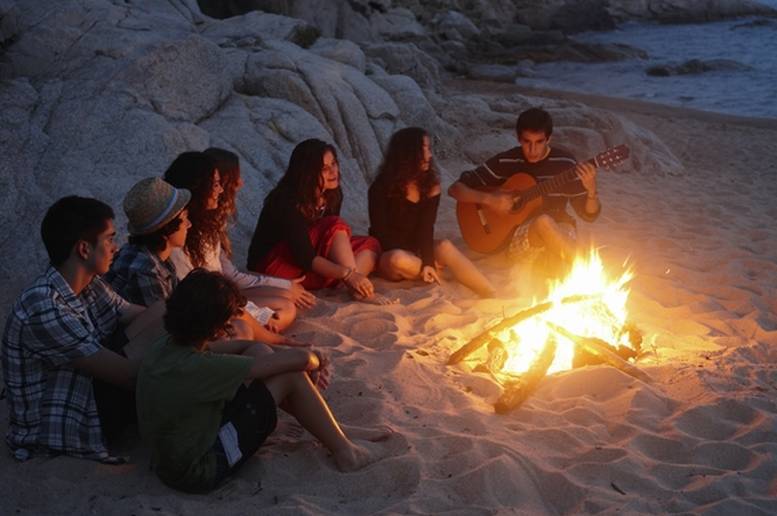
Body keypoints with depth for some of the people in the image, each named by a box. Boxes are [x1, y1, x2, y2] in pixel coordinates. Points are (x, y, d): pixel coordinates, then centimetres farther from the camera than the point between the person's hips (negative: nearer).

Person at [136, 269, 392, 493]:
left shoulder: (166, 346, -5)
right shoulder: (197, 368, -31)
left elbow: (241, 345, 11)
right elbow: (298, 359, -24)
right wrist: (316, 359, -1)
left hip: (172, 457, 9)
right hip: (200, 471, -9)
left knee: (259, 352, 7)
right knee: (289, 374, -12)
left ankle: (337, 433, 17)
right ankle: (345, 452, 7)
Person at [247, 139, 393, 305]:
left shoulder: (331, 195, 0)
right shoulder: (288, 202, -25)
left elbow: (335, 241, 3)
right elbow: (305, 258, -30)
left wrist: (351, 277, -14)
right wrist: (347, 274, -37)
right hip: (273, 266, -9)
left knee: (369, 245, -5)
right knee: (335, 226, -27)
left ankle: (356, 288, -31)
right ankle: (359, 291, -32)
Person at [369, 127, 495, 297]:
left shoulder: (431, 185, -2)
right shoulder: (381, 188, -13)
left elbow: (426, 228, -12)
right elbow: (381, 232, -13)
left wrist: (427, 261, -29)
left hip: (416, 249, 3)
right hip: (387, 254, -3)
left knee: (445, 247, -27)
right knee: (399, 260, -38)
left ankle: (491, 296, -32)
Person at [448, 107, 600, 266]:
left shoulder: (565, 163, -3)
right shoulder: (504, 162, -5)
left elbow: (590, 215, 0)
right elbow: (455, 189, -3)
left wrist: (591, 191, -22)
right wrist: (489, 199, -19)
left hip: (558, 229, 1)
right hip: (513, 234, 0)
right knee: (543, 221, -36)